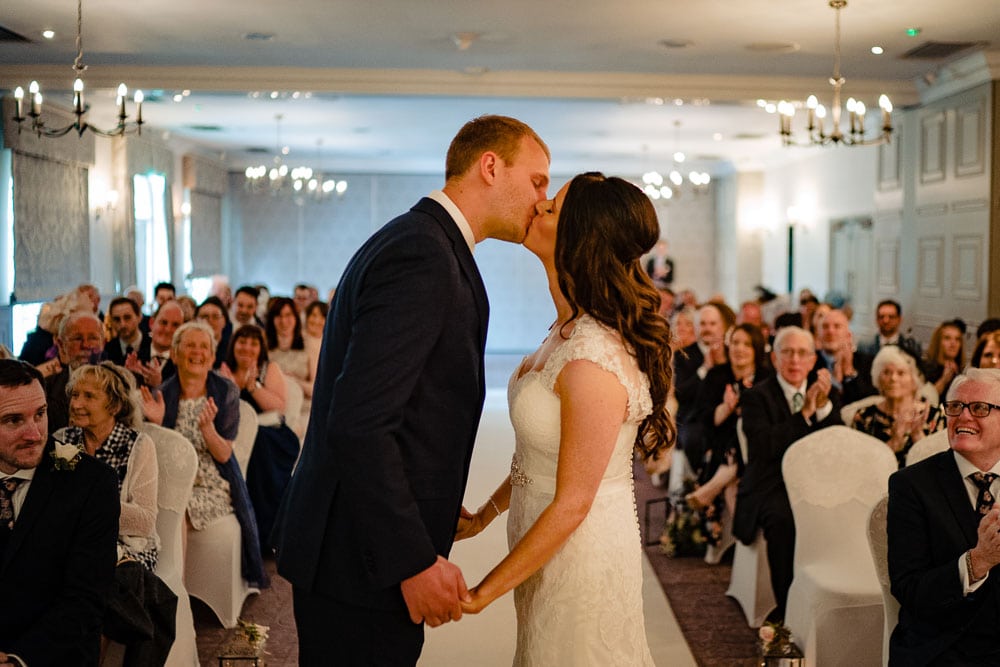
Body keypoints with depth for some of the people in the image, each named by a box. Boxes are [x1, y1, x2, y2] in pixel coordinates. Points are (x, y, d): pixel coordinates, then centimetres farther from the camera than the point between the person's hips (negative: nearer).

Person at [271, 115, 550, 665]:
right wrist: (416, 561, -22)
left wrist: (431, 512, 17)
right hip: (361, 564, -10)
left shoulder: (423, 243, 13)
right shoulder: (423, 257, -19)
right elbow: (357, 425, -26)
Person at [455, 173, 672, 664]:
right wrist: (482, 517, 14)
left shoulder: (594, 361, -28)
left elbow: (571, 504, -24)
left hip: (581, 554, -9)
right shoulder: (570, 331, 1)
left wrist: (481, 594, -17)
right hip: (548, 547, 9)